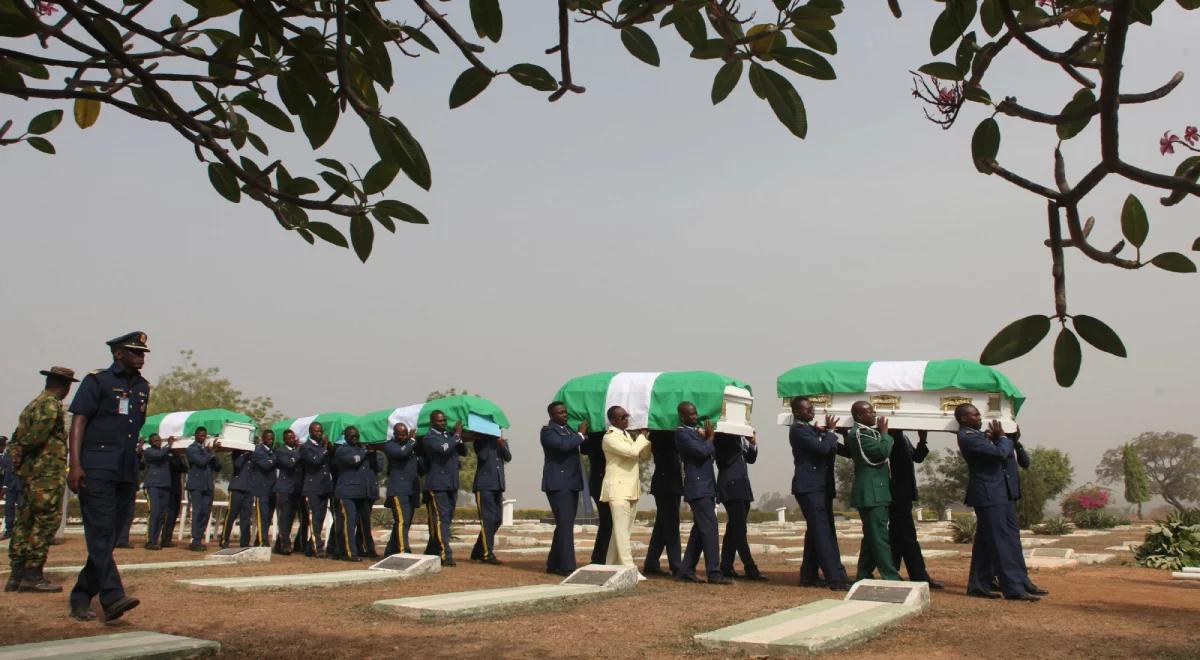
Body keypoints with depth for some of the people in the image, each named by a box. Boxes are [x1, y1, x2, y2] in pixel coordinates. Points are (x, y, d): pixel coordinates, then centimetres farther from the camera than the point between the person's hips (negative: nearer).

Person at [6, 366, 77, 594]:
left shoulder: (33, 404, 20)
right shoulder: (51, 405, -11)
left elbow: (16, 438, 19)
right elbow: (36, 435, -24)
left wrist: (17, 455, 5)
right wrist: (24, 452, -9)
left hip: (29, 472, 10)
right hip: (48, 472, -10)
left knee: (25, 521, 12)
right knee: (46, 520, -7)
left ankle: (17, 575, 16)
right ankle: (32, 575, -7)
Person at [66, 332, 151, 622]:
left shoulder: (143, 387, 16)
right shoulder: (97, 381, -2)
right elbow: (78, 421, -7)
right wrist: (75, 464, -16)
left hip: (127, 473, 7)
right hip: (97, 470, -7)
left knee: (109, 536, 9)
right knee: (100, 533, -11)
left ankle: (81, 597, 19)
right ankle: (113, 598, -18)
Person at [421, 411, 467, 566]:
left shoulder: (449, 435, 16)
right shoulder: (429, 438, -6)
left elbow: (463, 452, 12)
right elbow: (443, 449, -23)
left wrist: (459, 437, -3)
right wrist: (456, 435, -12)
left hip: (452, 484, 8)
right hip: (437, 485, -8)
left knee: (447, 519, 12)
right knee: (441, 519, -10)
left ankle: (431, 552, 24)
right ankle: (446, 555, -12)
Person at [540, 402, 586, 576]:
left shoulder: (569, 429, 18)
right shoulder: (548, 430, -7)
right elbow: (563, 445, -23)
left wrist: (584, 433, 5)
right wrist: (580, 434, -11)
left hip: (572, 483, 8)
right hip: (558, 484, -8)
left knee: (564, 526, 11)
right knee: (565, 525, -11)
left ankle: (554, 564, 19)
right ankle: (567, 566, -11)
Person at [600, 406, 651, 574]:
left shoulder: (627, 435, 16)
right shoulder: (610, 437, -11)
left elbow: (644, 456, 17)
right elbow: (632, 451, -24)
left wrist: (646, 436, 4)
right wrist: (642, 436, -8)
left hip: (631, 489, 9)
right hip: (618, 489, -9)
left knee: (625, 530, 11)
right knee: (622, 530, -11)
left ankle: (611, 566, 17)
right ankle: (629, 569, -13)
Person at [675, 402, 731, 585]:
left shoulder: (696, 431, 18)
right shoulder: (681, 433, -9)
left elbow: (710, 452, 15)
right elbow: (701, 451, -20)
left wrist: (707, 438, -1)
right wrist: (710, 438, -2)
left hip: (707, 487, 9)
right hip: (697, 487, -9)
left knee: (700, 529, 10)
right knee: (709, 527, -12)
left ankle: (686, 570, 15)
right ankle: (714, 573, -13)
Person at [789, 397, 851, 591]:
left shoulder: (810, 428, 19)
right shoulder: (798, 429, -9)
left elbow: (828, 450, 18)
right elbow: (822, 447, -20)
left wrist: (826, 432, 3)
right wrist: (830, 431, -3)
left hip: (820, 486, 9)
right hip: (809, 487, -9)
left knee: (816, 531, 10)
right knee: (823, 532, -13)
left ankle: (808, 576, 17)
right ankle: (836, 578, -16)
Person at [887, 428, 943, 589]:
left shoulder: (903, 438, 16)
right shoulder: (891, 437, -10)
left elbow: (917, 457, 13)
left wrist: (923, 440, -1)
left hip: (904, 494, 9)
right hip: (896, 494, -9)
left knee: (898, 536, 11)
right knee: (908, 536, -7)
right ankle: (920, 577, -6)